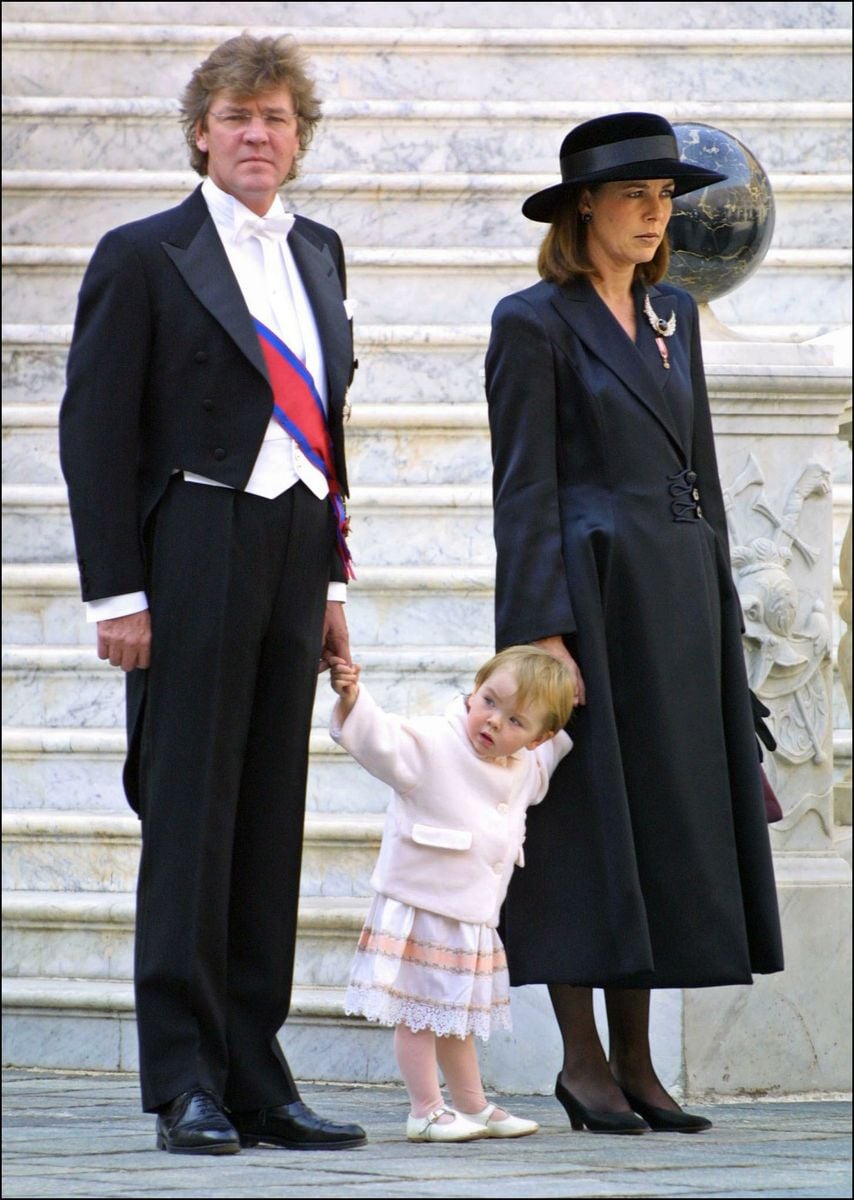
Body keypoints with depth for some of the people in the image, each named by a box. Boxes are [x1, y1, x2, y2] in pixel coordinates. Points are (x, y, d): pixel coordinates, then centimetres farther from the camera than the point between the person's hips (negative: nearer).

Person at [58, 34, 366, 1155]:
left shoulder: (318, 254, 16)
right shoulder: (144, 258, -3)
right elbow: (95, 432, -5)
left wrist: (332, 578, 15)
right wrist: (117, 591, -11)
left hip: (293, 559, 6)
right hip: (195, 555, -6)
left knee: (271, 823, 6)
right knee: (191, 817, -5)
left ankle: (255, 1077, 10)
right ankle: (185, 1083, -2)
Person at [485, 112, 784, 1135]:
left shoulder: (673, 315, 15)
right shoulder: (533, 323, -6)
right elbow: (522, 490, -10)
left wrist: (716, 611, 14)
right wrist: (542, 631, -17)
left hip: (677, 599, 7)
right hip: (587, 595, -7)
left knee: (670, 817, 6)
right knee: (586, 821, -4)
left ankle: (635, 1061, 10)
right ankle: (582, 1059, 2)